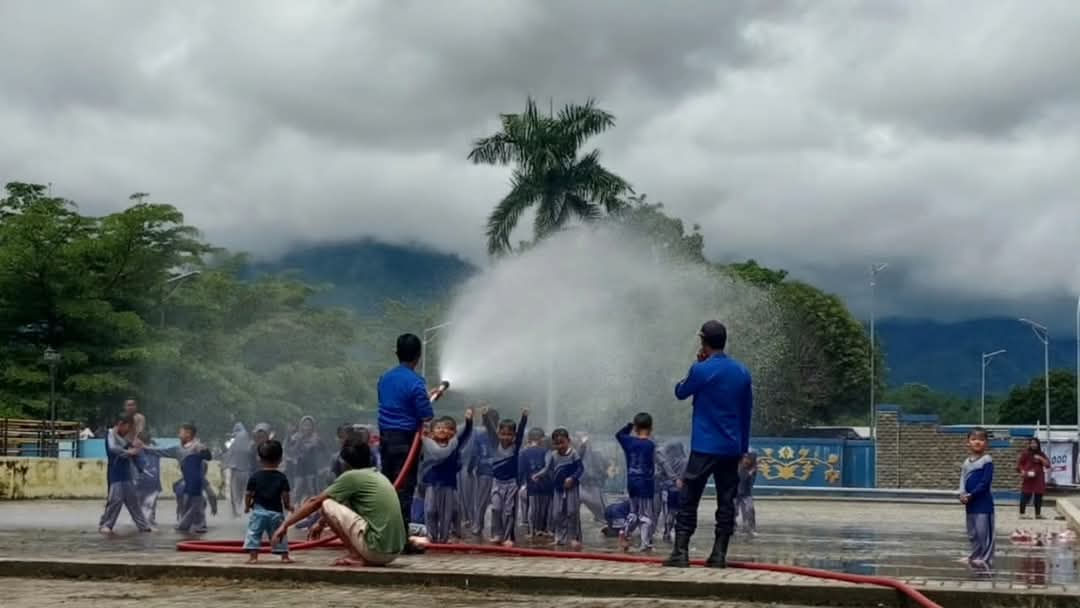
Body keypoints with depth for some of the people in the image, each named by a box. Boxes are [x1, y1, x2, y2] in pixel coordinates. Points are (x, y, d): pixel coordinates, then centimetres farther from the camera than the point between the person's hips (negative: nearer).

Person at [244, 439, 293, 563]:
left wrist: (247, 506, 17)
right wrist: (288, 506, 14)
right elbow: (285, 495, -4)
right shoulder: (282, 478, -2)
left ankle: (253, 555, -6)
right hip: (276, 512, 1)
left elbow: (248, 494, 0)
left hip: (259, 510, -1)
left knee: (254, 533, 3)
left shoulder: (255, 477, -2)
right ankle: (284, 555, 15)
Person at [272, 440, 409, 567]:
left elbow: (315, 503, 5)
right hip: (395, 551, 8)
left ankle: (356, 557, -2)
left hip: (377, 548, -8)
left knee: (327, 505, 2)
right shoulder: (379, 476, 21)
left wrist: (285, 525, 14)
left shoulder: (351, 476, -2)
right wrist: (321, 523, 46)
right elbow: (344, 507, 35)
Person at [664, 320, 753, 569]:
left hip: (704, 447, -5)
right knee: (726, 502, 7)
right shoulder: (742, 372, 8)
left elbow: (680, 392, 7)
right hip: (732, 448, 5)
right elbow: (747, 411, 14)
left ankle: (681, 552, -6)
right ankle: (719, 554, 5)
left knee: (688, 500, 0)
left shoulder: (701, 370, -10)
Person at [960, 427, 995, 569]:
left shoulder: (987, 460, -9)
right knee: (972, 533, 13)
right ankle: (976, 556, 23)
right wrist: (963, 494, -13)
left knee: (983, 531, -8)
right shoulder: (966, 462, 11)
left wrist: (971, 495, -18)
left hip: (983, 501, -7)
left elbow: (985, 482, -15)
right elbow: (963, 480, 6)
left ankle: (986, 558, -2)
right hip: (970, 503, 7)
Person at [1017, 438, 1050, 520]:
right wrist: (1023, 472, -16)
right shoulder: (1026, 454, 0)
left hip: (1039, 479, 4)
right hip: (1028, 479, -4)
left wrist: (1041, 459, -9)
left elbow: (1048, 465, 5)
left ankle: (1038, 514, 12)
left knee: (1038, 497, 5)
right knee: (1025, 496, -8)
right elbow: (1019, 464, 0)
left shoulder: (1041, 454, 11)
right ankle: (1022, 513, -5)